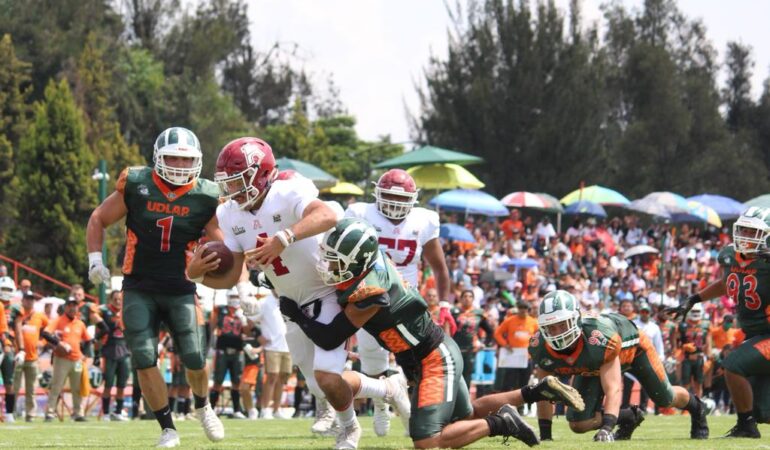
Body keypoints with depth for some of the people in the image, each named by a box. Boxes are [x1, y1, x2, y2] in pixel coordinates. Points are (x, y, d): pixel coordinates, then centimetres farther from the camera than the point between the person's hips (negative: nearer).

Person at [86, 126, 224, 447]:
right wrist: (95, 258, -3)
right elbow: (98, 220, 7)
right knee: (144, 358, -9)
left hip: (180, 289, 0)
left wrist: (215, 259, -17)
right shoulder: (136, 186, -7)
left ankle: (202, 406, 27)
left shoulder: (205, 198, -5)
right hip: (139, 290, 0)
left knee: (194, 358, -6)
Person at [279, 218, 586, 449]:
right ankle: (536, 392, 25)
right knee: (463, 418, 25)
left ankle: (500, 423, -3)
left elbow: (329, 340, -21)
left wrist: (296, 315, -10)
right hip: (436, 352, 9)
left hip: (436, 360, -9)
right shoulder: (371, 259, -7)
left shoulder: (369, 292, -29)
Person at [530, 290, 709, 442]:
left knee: (665, 398, 14)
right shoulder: (540, 348, -32)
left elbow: (613, 389, -46)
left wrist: (606, 428, -58)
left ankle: (696, 407, 50)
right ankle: (628, 417, 19)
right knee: (579, 424, -9)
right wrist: (545, 435, -18)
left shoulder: (600, 339, -47)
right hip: (591, 368, 4)